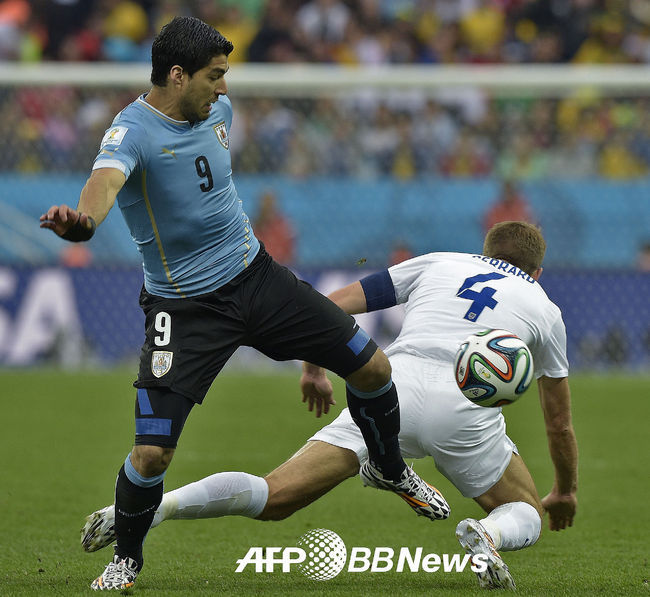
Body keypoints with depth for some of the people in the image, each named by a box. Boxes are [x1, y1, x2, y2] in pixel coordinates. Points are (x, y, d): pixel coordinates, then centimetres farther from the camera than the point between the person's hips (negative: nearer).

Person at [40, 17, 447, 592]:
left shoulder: (219, 111, 2)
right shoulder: (133, 132, -21)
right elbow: (105, 181, -44)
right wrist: (81, 220, -68)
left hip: (255, 275, 6)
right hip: (184, 306, -6)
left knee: (371, 366, 2)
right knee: (151, 453, -15)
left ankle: (389, 469, 33)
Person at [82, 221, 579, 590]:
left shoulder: (436, 263, 29)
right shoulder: (544, 308, 26)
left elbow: (331, 307, 21)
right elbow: (560, 422, 34)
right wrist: (566, 492, 49)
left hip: (394, 384, 1)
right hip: (467, 405, -1)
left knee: (274, 498, -3)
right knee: (526, 516, 20)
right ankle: (487, 534, -15)